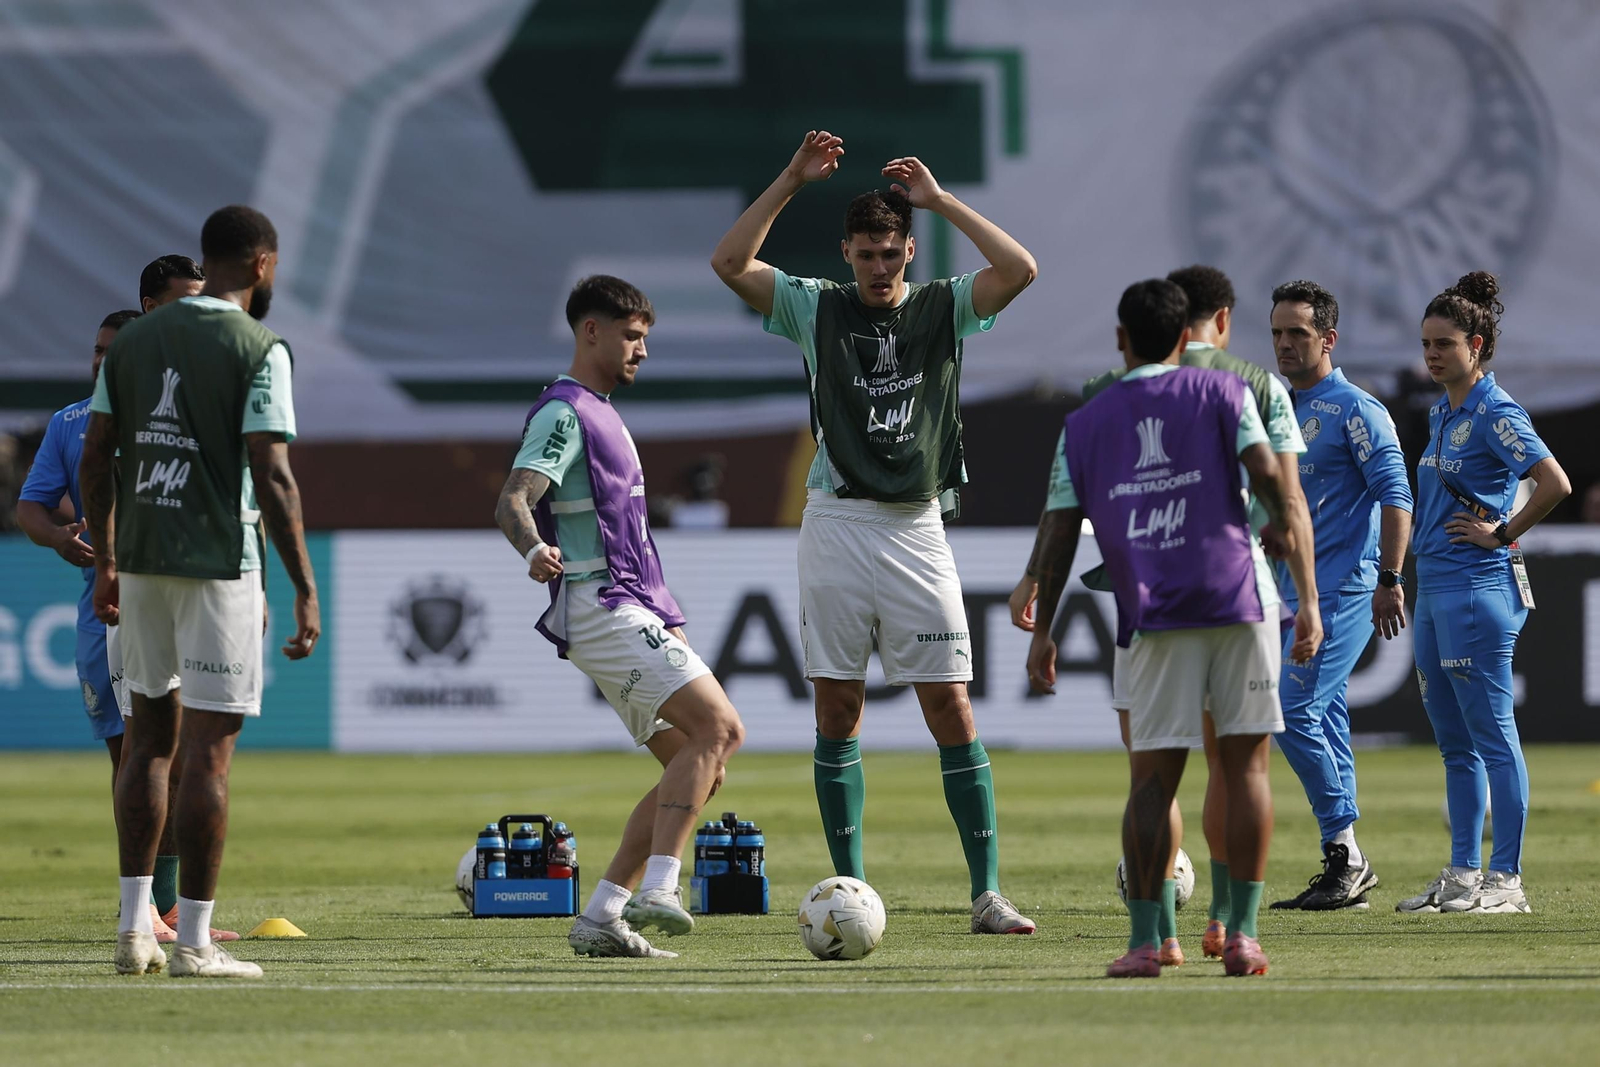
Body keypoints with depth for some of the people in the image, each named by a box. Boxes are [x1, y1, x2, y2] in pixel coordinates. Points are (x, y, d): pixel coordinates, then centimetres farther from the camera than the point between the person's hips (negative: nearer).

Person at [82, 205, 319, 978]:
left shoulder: (133, 341, 8)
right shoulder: (258, 349, -9)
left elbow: (94, 460, 9)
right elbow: (272, 477, -15)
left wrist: (104, 561, 18)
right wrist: (305, 588, -12)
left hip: (140, 559, 6)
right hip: (219, 565, -6)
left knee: (153, 735, 15)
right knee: (208, 750, -2)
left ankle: (133, 928, 13)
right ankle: (192, 941, -2)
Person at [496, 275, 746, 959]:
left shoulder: (600, 415, 23)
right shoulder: (564, 414, -8)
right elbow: (513, 502, -23)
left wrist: (667, 621, 33)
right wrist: (534, 549, -44)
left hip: (628, 610, 10)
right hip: (600, 608, -10)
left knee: (693, 767, 5)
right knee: (719, 729, -21)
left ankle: (601, 916, 1)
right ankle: (656, 890, -28)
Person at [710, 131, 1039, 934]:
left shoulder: (943, 309, 6)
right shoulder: (817, 309, 7)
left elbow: (1020, 271, -9)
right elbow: (728, 264, -4)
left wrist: (940, 201, -7)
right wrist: (790, 182, -8)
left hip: (916, 528, -1)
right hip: (837, 524, 1)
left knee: (951, 708, -4)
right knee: (837, 710, 2)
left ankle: (987, 894, -4)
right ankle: (850, 890, 8)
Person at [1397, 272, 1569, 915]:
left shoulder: (1496, 414, -11)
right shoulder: (1442, 415, 16)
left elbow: (1555, 483, -22)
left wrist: (1502, 534, -13)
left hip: (1477, 588, -10)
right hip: (1434, 590, 10)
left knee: (1492, 736, -6)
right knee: (1455, 742, 12)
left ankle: (1506, 879, -5)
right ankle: (1463, 873, 17)